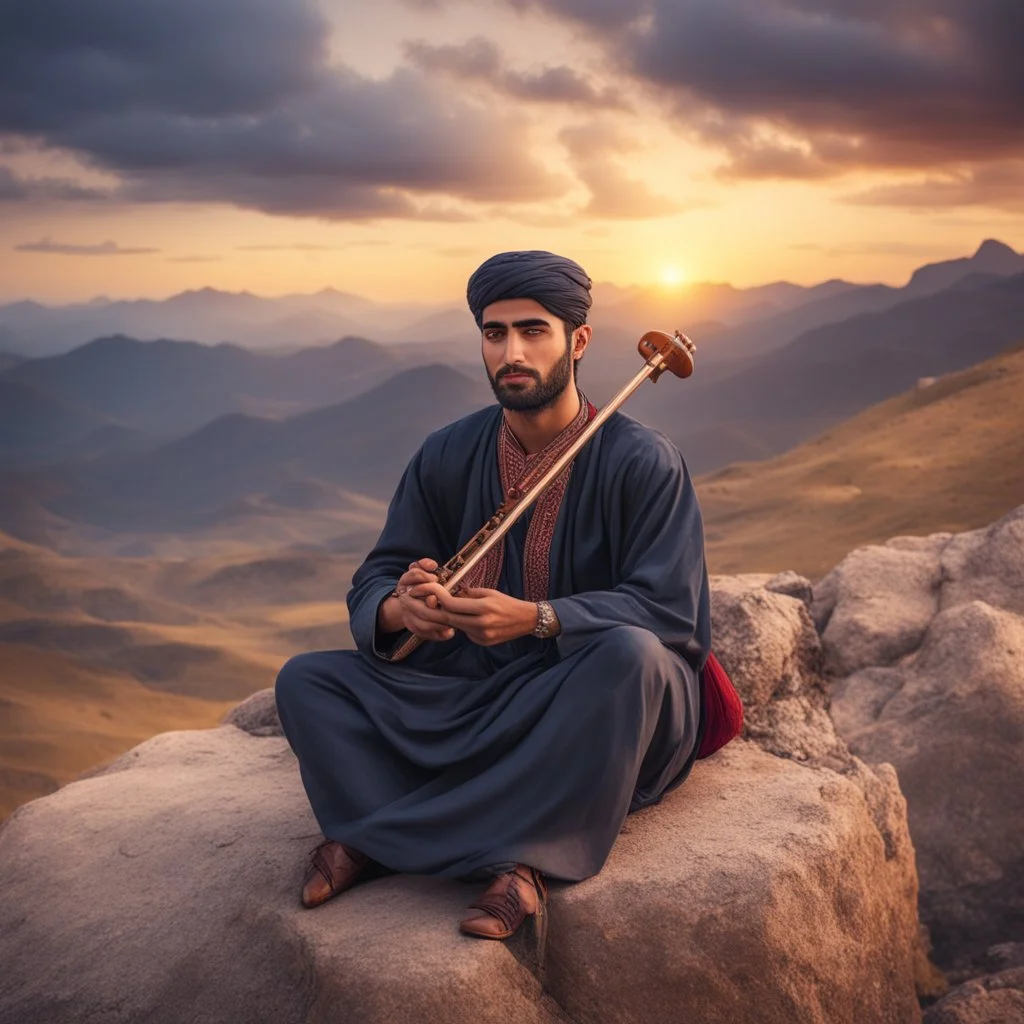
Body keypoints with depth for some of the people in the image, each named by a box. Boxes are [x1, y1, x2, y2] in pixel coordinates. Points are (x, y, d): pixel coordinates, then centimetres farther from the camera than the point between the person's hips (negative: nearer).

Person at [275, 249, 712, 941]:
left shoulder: (642, 462, -8)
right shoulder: (448, 456, 4)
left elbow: (668, 611, -16)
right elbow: (376, 579, 4)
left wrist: (537, 619, -31)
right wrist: (398, 609, -22)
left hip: (601, 709, -4)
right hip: (476, 694, 4)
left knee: (631, 654, -38)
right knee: (307, 681, -11)